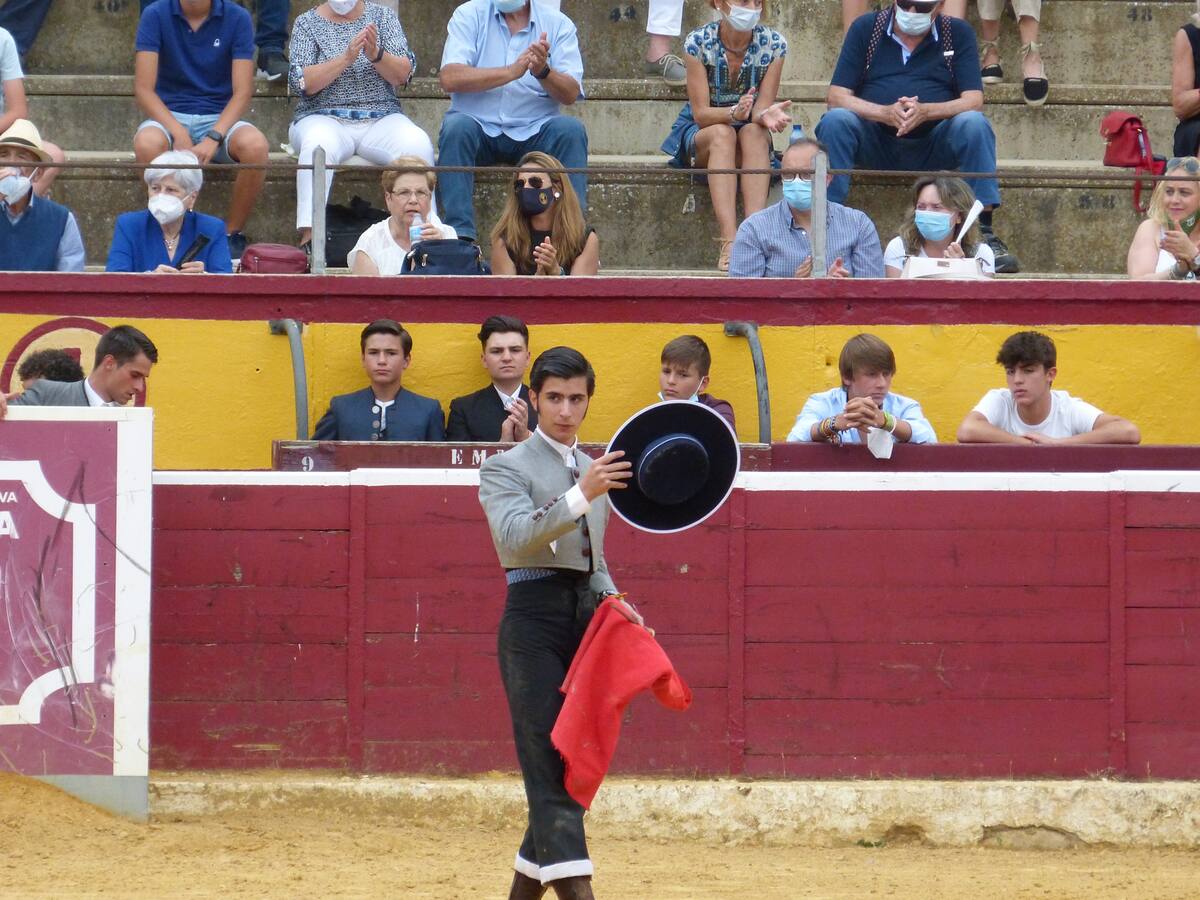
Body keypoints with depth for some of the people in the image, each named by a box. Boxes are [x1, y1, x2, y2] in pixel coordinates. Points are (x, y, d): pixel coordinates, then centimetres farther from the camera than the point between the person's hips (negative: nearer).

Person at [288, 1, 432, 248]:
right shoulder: (307, 23, 7)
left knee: (417, 145, -30)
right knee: (318, 145, -37)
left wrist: (376, 55, -19)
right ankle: (309, 237, -44)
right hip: (324, 118, -2)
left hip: (381, 119, 2)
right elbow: (302, 83, -6)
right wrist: (347, 58, -18)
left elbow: (404, 75, 1)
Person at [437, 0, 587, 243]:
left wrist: (543, 72, -27)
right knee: (456, 126, -31)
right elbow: (449, 78, -14)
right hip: (478, 125, -1)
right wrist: (512, 71, -23)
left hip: (534, 132, 1)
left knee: (571, 130, -26)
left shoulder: (558, 24, 4)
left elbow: (570, 95, -5)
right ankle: (460, 234, -35)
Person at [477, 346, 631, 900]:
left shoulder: (594, 470, 20)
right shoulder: (507, 468, -1)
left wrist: (612, 601, 8)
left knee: (571, 767, 8)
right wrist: (581, 496, -31)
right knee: (548, 766, -14)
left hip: (587, 614, 7)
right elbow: (517, 536, -20)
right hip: (534, 618, -7)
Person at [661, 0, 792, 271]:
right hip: (699, 136, -2)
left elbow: (760, 110, -13)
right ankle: (729, 241, -50)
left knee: (754, 132, -33)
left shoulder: (774, 44, -10)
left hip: (752, 137, 2)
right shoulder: (698, 42, -15)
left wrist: (766, 115, -38)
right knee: (723, 133, -35)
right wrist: (735, 112, -40)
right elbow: (701, 113, -19)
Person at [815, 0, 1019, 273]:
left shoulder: (958, 33, 6)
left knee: (974, 124, -28)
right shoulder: (865, 28, 5)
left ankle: (983, 232, -28)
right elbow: (836, 97, -3)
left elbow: (973, 101, -4)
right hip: (876, 144, 0)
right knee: (835, 121, -29)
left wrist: (925, 111, -24)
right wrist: (884, 113, -22)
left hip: (932, 147, 0)